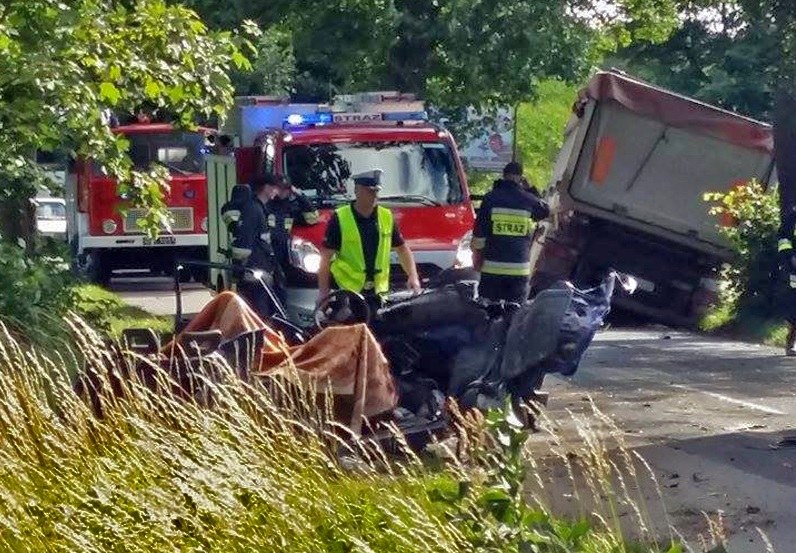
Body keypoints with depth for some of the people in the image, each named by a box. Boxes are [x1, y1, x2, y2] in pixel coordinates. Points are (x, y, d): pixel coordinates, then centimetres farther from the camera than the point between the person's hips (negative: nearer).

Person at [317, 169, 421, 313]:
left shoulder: (387, 217, 6)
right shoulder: (339, 219, -7)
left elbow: (402, 249, 14)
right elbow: (326, 257, -7)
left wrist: (413, 276, -1)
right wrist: (323, 291, -11)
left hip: (375, 293, 4)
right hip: (345, 293, -4)